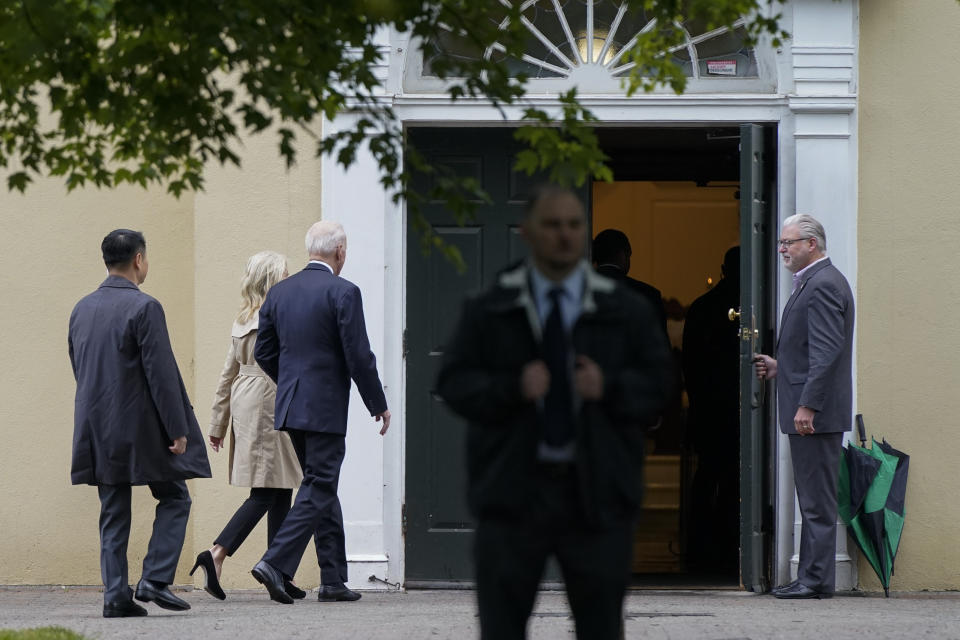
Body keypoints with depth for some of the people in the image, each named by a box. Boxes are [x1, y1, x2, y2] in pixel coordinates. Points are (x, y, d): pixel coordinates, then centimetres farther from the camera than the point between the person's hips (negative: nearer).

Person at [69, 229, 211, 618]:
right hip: (140, 427, -6)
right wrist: (178, 429, -12)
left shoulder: (82, 309, 10)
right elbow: (161, 373, -16)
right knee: (174, 499, 8)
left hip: (97, 428, 6)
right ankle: (155, 579, -4)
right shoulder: (144, 308, -13)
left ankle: (116, 596, 4)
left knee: (113, 513, 9)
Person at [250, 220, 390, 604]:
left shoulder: (279, 292, 8)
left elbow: (263, 352, 12)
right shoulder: (343, 292, -11)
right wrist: (379, 405, -2)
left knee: (322, 488, 14)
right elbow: (359, 356, -12)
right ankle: (276, 564, -16)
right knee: (318, 491, -3)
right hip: (325, 408, -7)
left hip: (291, 407, 7)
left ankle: (333, 579, 15)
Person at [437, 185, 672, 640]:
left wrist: (610, 387, -14)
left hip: (597, 494, 1)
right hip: (512, 493, -1)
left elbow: (658, 385, 5)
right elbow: (453, 383, -1)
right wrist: (511, 388, -17)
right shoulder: (488, 312, 6)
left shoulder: (626, 312, 8)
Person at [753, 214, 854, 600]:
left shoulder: (822, 285, -15)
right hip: (812, 412, 11)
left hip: (816, 413, -11)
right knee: (812, 499, 12)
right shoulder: (813, 282, 18)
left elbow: (827, 351, -22)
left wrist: (807, 405, -24)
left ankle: (816, 580, -6)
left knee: (818, 501, -8)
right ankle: (811, 578, 16)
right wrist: (780, 367, 17)